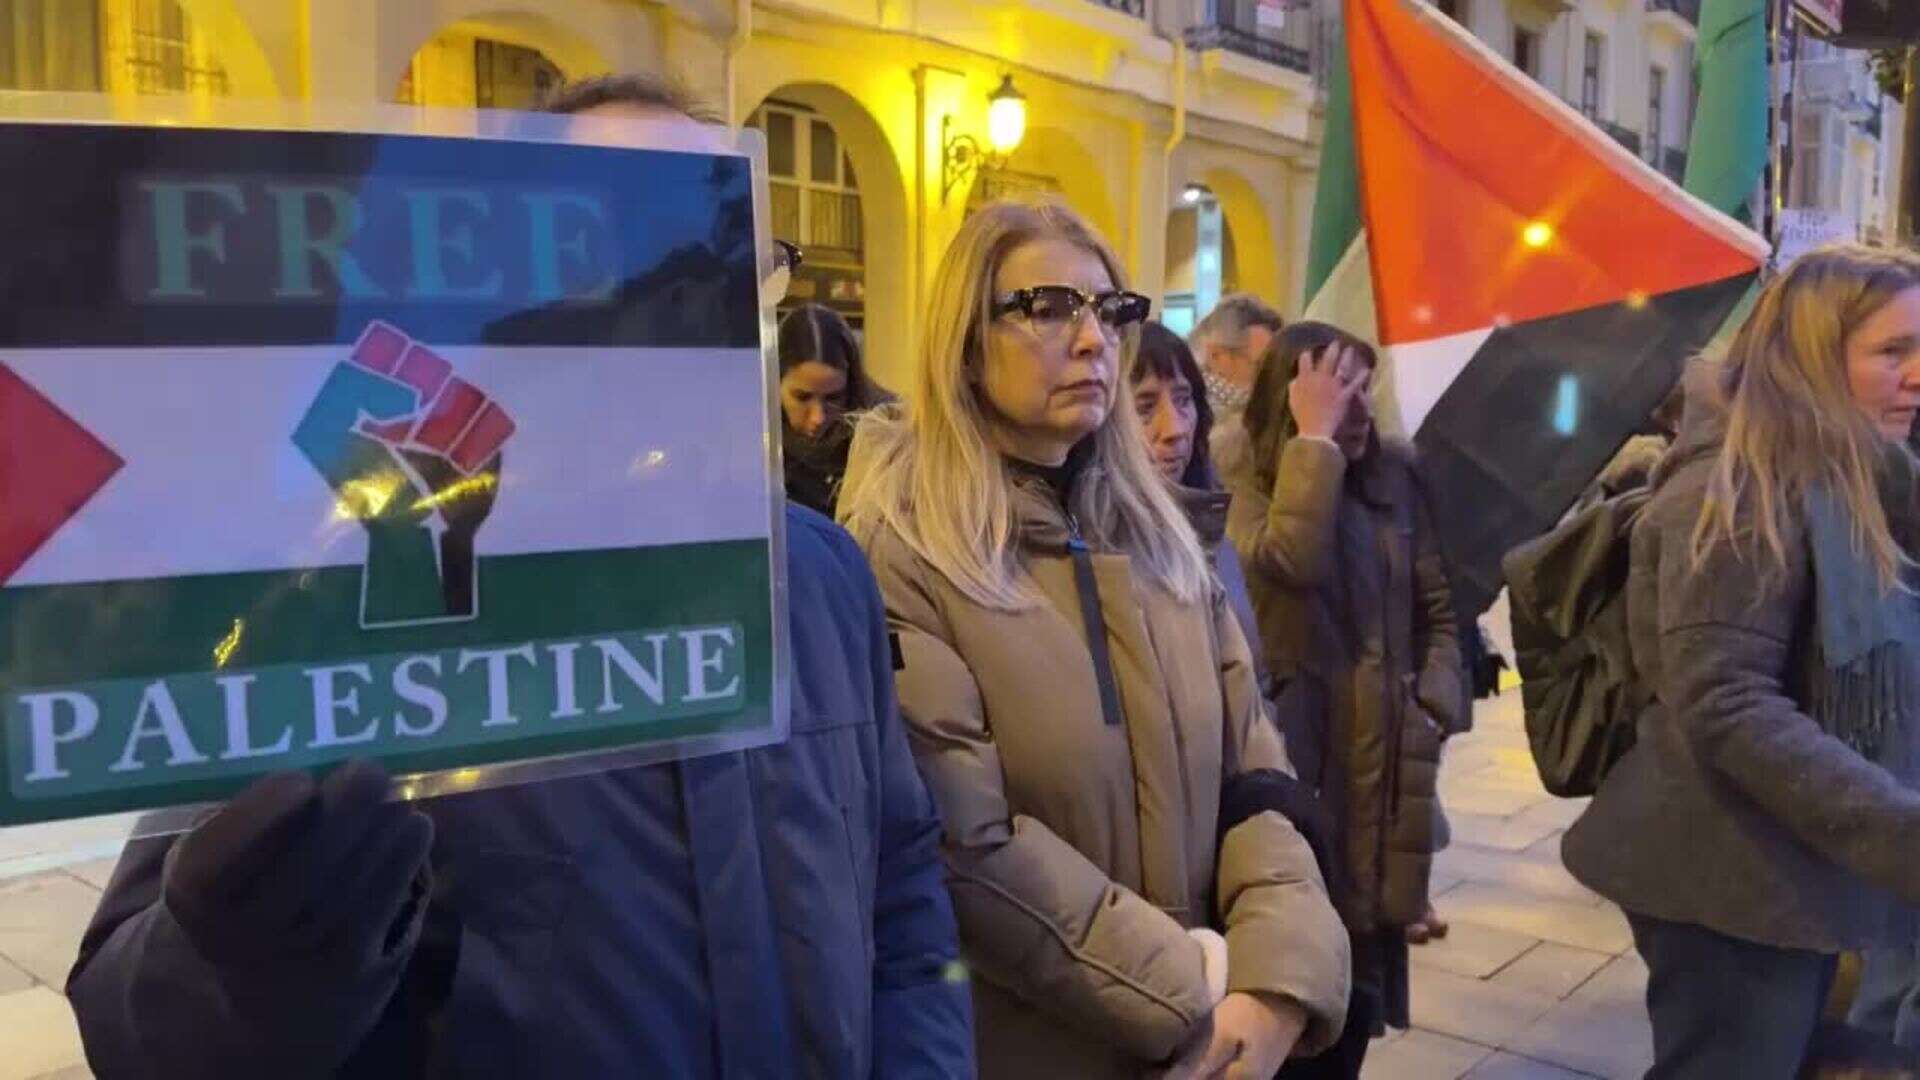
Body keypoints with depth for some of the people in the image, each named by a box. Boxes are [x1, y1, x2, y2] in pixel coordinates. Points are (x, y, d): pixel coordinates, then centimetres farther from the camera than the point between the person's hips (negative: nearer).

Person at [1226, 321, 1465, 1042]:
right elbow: (1291, 559, -28)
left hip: (1382, 746, 4)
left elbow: (1437, 609, 11)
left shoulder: (1395, 475, 5)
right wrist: (1316, 437, -21)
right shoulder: (1249, 483, -6)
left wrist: (1435, 707, -2)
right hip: (1296, 748, -4)